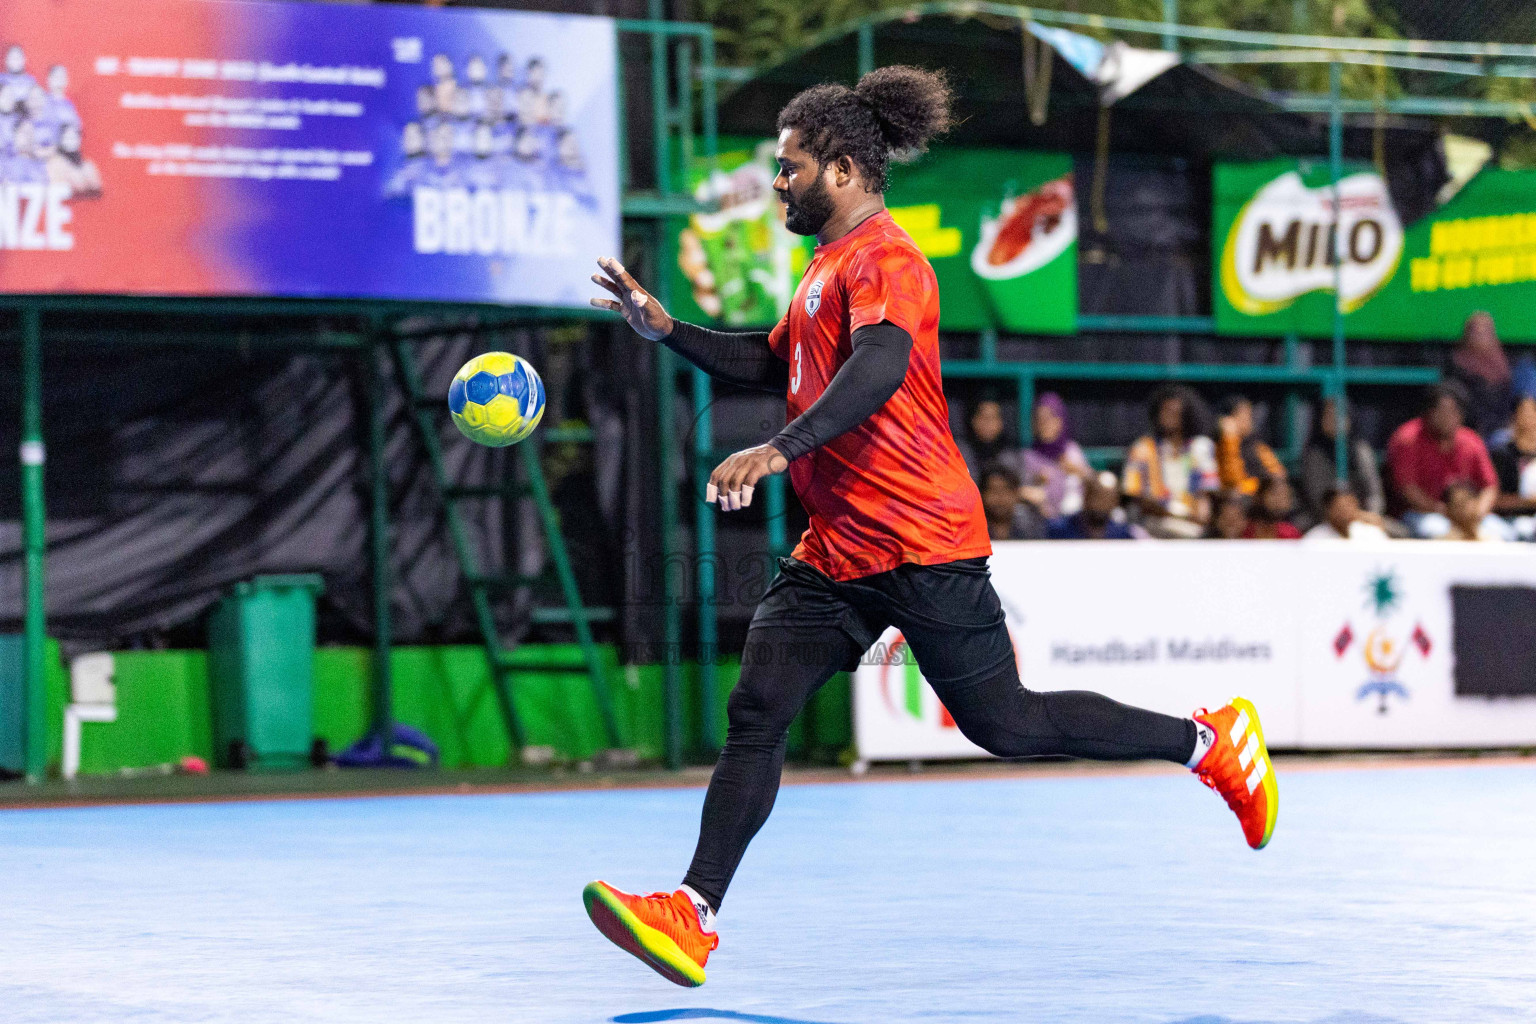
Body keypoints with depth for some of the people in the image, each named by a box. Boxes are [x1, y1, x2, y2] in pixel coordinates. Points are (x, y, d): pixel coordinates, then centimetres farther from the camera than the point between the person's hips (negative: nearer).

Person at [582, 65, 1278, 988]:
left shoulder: (883, 259, -13)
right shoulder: (830, 266, 19)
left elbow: (878, 368, -30)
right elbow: (771, 365, 32)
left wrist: (779, 451, -42)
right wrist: (667, 330, 20)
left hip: (920, 546, -9)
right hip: (838, 550, 9)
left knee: (1004, 724, 0)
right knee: (756, 712, -5)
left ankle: (1212, 741, 16)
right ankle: (692, 918, -11)